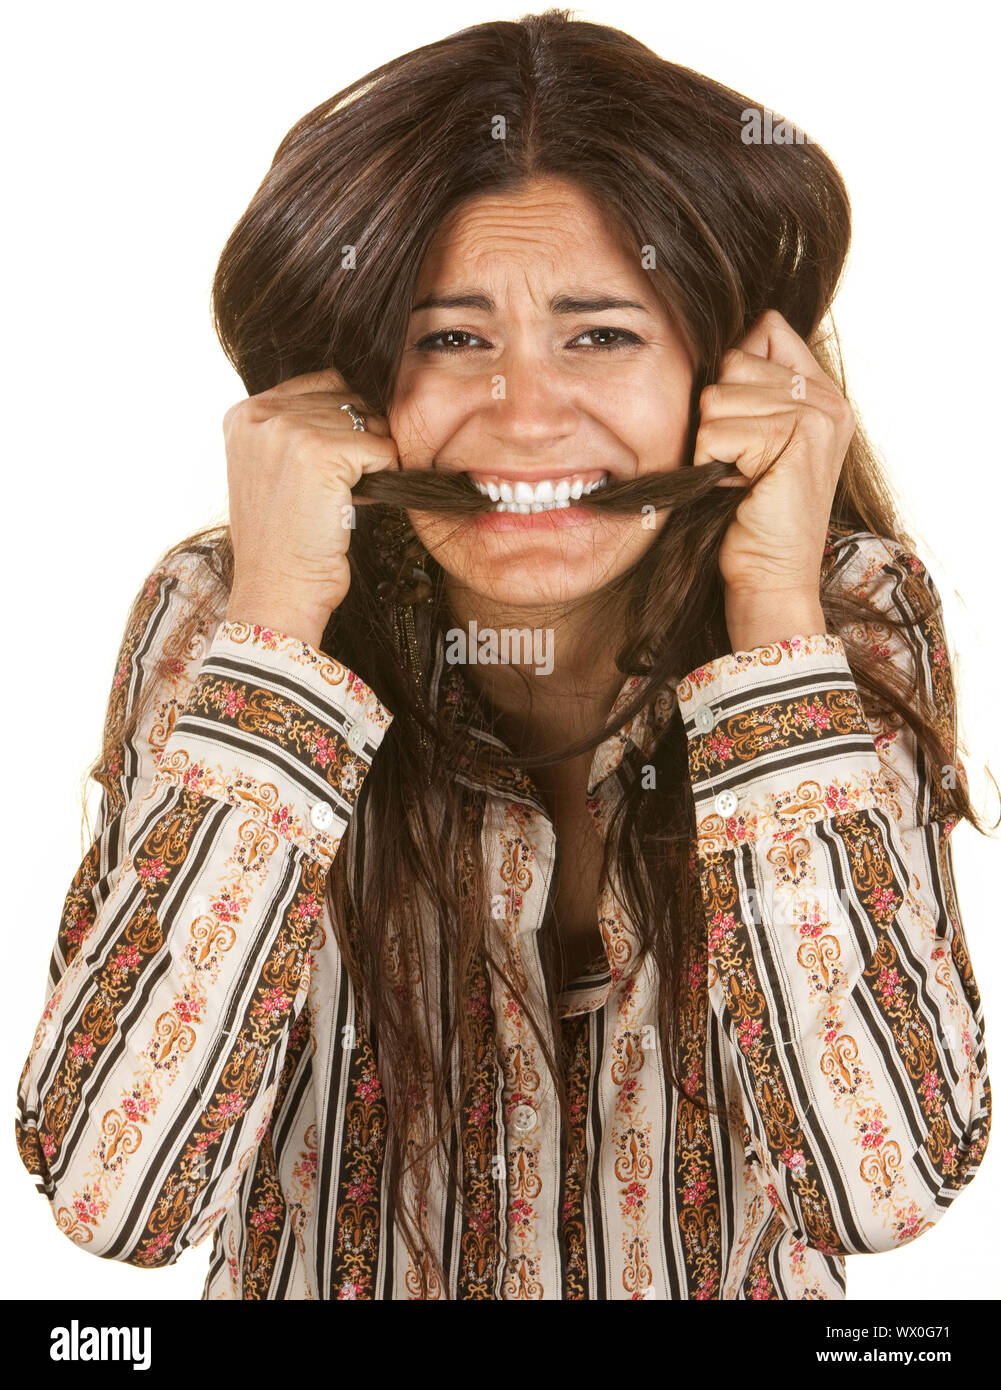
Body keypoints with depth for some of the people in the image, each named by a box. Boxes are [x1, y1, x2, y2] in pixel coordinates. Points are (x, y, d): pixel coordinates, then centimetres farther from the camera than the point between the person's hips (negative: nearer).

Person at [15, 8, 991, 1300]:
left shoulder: (860, 611, -11)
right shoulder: (211, 616, -12)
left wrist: (775, 609, -22)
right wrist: (274, 621, -24)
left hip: (731, 1278, 1)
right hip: (334, 1277, 0)